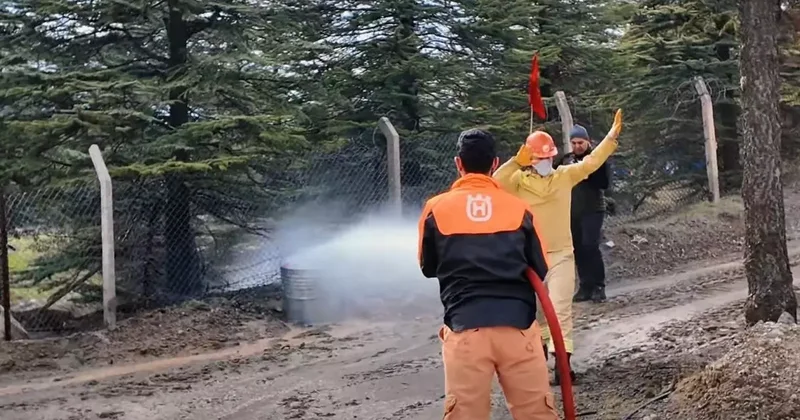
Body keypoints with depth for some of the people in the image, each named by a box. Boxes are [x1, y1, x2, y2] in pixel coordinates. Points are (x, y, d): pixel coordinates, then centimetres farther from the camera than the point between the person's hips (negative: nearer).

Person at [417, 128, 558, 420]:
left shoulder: (436, 209, 4)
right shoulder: (519, 208, 5)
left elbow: (428, 268, 17)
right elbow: (540, 271, 13)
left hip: (465, 327, 0)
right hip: (518, 325, 1)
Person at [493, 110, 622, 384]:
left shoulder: (565, 176, 4)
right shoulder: (519, 180, -4)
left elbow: (591, 162, 1)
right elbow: (496, 184, -21)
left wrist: (613, 136, -6)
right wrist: (516, 162, -32)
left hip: (561, 254, 0)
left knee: (561, 308, -7)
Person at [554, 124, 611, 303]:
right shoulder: (566, 160, 8)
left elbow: (604, 183, -11)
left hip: (593, 210, -4)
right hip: (572, 211, 4)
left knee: (590, 246, -12)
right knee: (578, 249, 3)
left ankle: (599, 287, -6)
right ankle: (585, 286, 9)